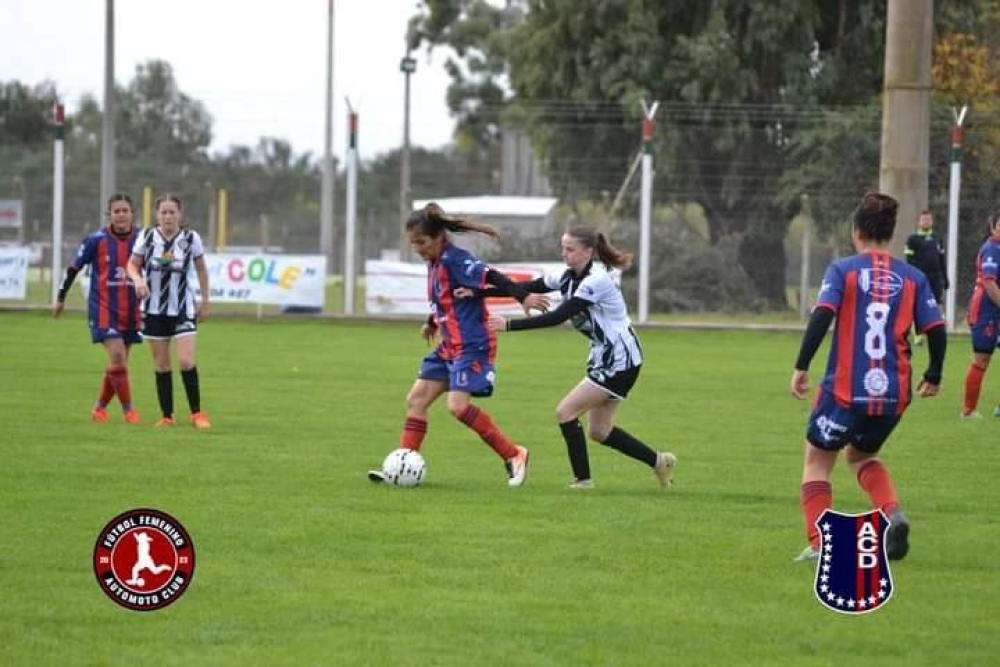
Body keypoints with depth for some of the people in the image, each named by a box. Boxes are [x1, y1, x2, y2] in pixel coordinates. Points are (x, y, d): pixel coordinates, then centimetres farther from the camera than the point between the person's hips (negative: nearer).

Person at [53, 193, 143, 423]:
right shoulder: (96, 240, -8)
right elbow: (74, 268, 3)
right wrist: (60, 298, 9)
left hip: (131, 310, 4)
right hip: (103, 308, -4)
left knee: (117, 362, 7)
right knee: (117, 356, -16)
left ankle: (99, 408, 23)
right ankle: (128, 409, -5)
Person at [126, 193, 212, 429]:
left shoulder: (191, 238, -7)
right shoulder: (146, 237, -5)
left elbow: (201, 270, 6)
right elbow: (132, 265, 3)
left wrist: (205, 301, 8)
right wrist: (138, 279, -19)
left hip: (183, 308, -2)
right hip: (154, 309, 2)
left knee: (186, 361, -14)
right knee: (161, 365, 5)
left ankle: (197, 413, -1)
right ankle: (166, 416, 15)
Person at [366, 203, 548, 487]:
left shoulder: (454, 259, -16)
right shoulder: (434, 263, 11)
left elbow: (491, 276, -27)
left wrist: (523, 296, -38)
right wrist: (433, 322, 40)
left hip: (471, 345, -10)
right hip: (449, 346, 10)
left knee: (458, 405, -20)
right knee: (416, 399, 6)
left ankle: (514, 455, -10)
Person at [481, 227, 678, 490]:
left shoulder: (596, 281, -23)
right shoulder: (570, 277, 3)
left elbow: (557, 317, -30)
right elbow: (528, 287, 0)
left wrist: (509, 325, -32)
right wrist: (479, 293, -10)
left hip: (620, 361, -9)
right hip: (604, 358, 9)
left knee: (565, 412, -12)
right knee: (599, 432, 12)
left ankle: (583, 480, -3)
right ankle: (660, 462, 26)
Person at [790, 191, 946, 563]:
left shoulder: (842, 270, -1)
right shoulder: (912, 278, 6)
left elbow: (822, 316, -15)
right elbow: (936, 329, 2)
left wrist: (801, 367, -13)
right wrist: (933, 377, 17)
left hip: (845, 390, -3)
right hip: (894, 394, 3)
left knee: (817, 459, 15)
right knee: (862, 454, 27)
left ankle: (819, 544, 1)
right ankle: (892, 512, 1)